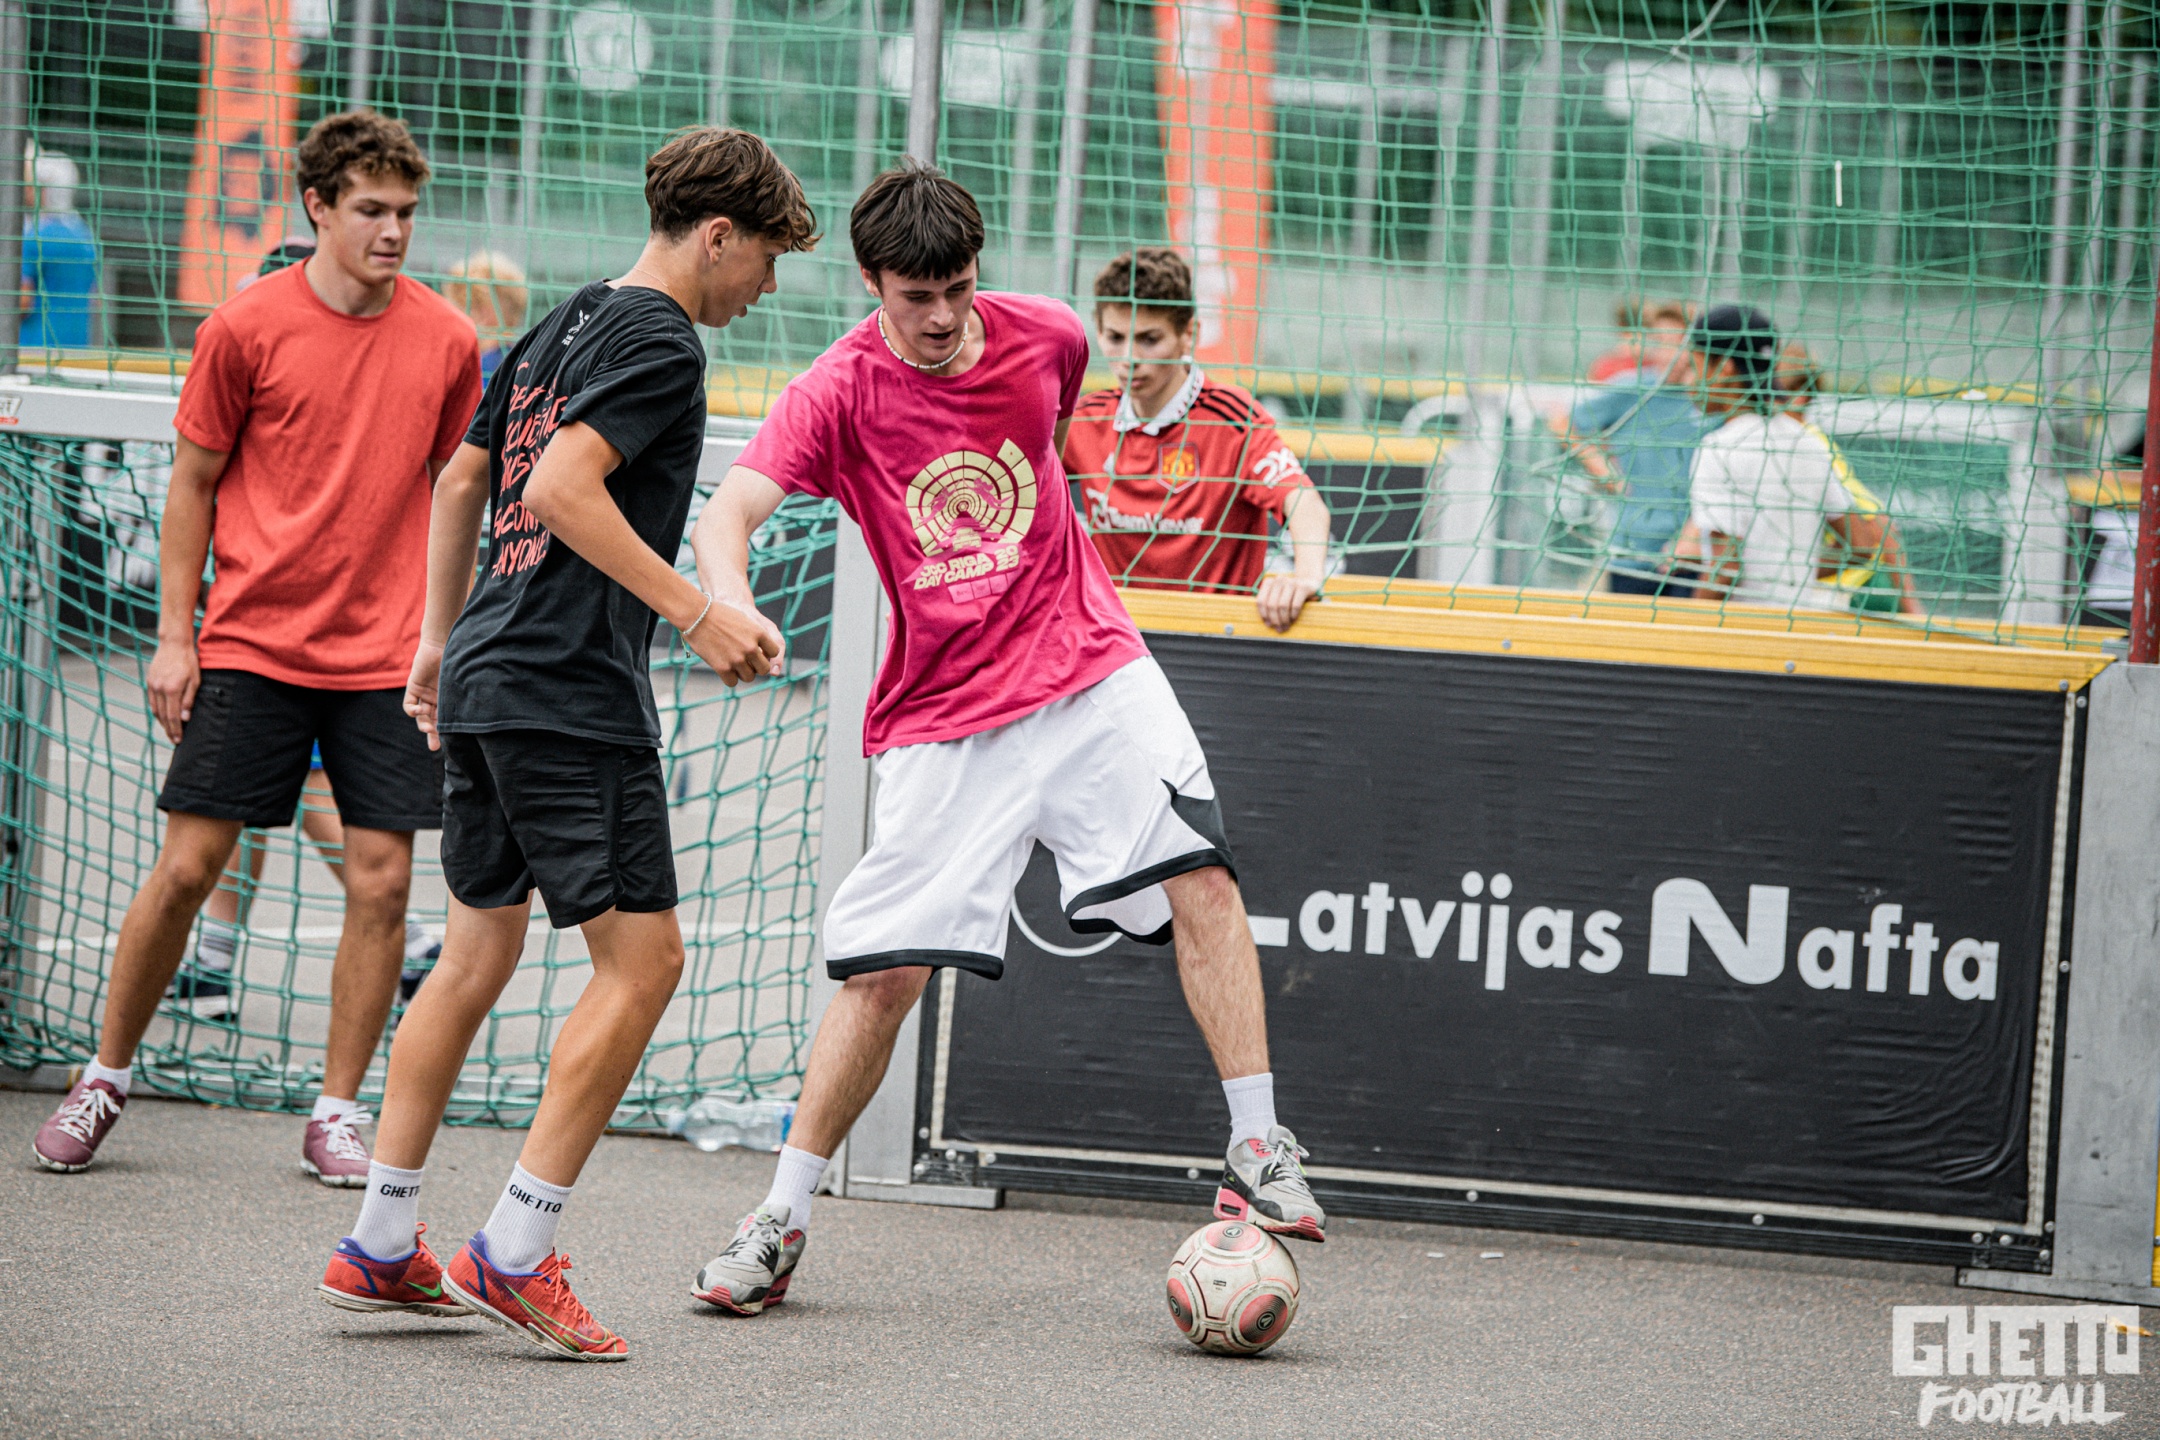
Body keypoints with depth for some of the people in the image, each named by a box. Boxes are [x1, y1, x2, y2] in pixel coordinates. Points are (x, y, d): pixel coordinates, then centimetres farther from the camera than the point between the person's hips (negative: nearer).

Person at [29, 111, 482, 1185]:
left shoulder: (445, 341, 3)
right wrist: (175, 635, 0)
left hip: (387, 654, 2)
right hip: (251, 644, -2)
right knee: (187, 866, -2)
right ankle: (106, 1078, 15)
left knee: (380, 881, -3)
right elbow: (192, 484, 4)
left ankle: (337, 1114, 8)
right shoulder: (247, 328, -3)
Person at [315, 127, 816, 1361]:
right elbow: (560, 491, -23)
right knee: (642, 959, -6)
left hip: (488, 681, 10)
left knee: (480, 950, 15)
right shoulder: (661, 342, -10)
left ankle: (381, 1247, 16)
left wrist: (441, 635, 34)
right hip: (574, 694, -10)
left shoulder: (566, 325, 17)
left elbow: (462, 484, 24)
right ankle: (517, 1255, -9)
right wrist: (698, 614, -21)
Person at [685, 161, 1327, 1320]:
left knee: (1199, 876, -16)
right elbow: (726, 515, -26)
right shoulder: (840, 391, -12)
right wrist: (732, 604, -46)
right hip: (943, 720, -2)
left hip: (1089, 670, 2)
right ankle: (780, 1221, 8)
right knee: (884, 969, -5)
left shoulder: (1044, 337, -2)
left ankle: (1258, 1155, -9)